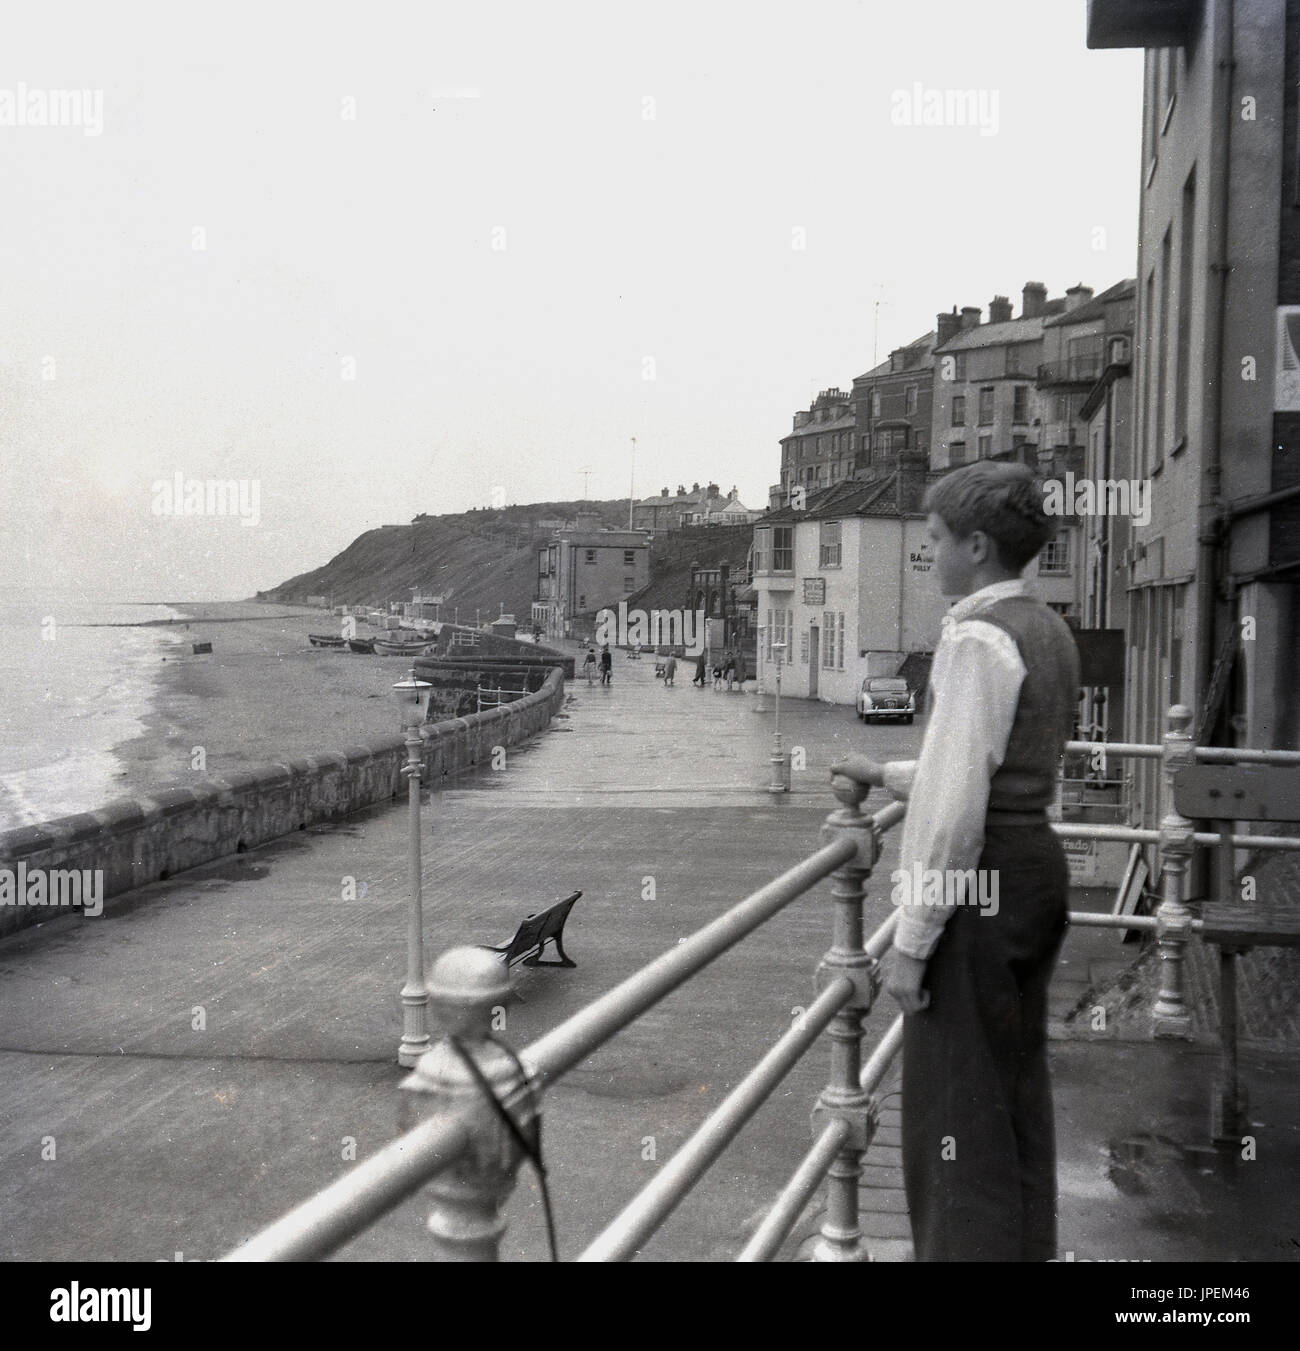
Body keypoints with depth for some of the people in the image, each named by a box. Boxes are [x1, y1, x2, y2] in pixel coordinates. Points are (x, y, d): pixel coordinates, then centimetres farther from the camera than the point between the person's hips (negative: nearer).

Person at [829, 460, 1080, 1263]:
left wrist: (912, 941, -18)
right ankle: (1024, 1247, 35)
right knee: (1017, 1091, 21)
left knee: (961, 1108, 1)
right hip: (1036, 865, 10)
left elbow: (957, 803, -22)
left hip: (980, 878, -10)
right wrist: (889, 774, 27)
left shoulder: (979, 637, -18)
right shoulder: (1048, 631, 12)